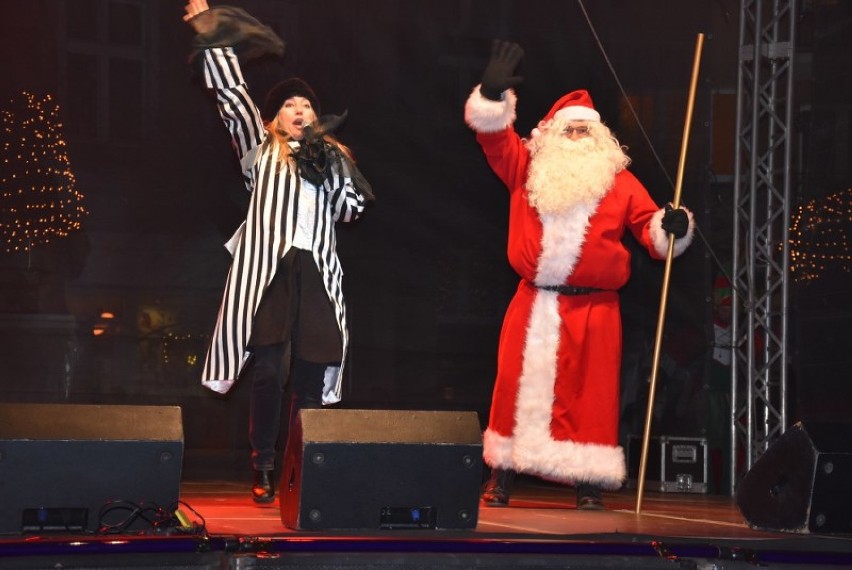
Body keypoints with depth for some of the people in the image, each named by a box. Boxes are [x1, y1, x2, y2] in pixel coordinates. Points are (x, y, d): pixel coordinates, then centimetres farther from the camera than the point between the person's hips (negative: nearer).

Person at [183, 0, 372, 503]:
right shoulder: (260, 150, 15)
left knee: (311, 377, -1)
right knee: (270, 372, -13)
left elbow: (353, 207, 12)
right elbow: (233, 95, 9)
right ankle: (264, 471, -8)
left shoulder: (332, 157, 23)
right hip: (269, 269, -3)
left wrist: (330, 167, 1)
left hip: (317, 273, 3)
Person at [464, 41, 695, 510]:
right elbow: (493, 133, 5)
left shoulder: (620, 182, 8)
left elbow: (649, 226, 4)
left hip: (593, 309, -1)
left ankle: (588, 480, 3)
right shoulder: (529, 171, 10)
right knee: (517, 384, 3)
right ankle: (502, 474, 13)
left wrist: (672, 226, -17)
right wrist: (493, 94, -10)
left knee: (588, 393, -2)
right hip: (532, 306, 1)